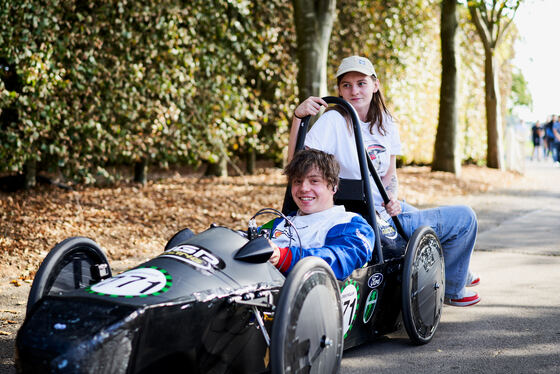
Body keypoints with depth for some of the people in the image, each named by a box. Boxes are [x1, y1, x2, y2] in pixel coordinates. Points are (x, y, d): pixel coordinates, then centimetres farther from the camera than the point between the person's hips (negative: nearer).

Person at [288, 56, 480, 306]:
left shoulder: (386, 125, 4)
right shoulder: (333, 121, -17)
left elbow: (389, 175, 11)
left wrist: (392, 199, -9)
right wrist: (297, 117, -33)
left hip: (387, 210, 7)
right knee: (464, 218, 0)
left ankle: (456, 273, 59)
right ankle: (452, 290, 22)